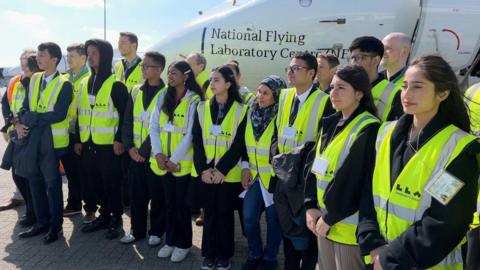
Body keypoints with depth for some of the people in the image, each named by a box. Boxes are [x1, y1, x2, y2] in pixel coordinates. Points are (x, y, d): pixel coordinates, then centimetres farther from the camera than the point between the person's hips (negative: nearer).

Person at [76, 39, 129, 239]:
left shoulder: (115, 84, -8)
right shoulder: (85, 83, 13)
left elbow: (125, 114, -11)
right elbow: (80, 113, 16)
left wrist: (120, 139, -15)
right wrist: (78, 139, 13)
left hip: (109, 144, -6)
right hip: (88, 144, 7)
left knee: (111, 184, 2)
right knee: (94, 183, 13)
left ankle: (116, 219, 16)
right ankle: (103, 216, 27)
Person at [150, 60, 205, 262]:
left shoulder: (194, 100, -7)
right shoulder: (163, 97, 8)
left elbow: (191, 134, -13)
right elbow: (154, 126, 4)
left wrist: (174, 159, -14)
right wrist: (158, 153, -7)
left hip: (183, 162, -5)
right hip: (163, 162, 5)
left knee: (182, 203, 6)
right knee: (169, 202, 15)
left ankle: (183, 244, 23)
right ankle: (170, 241, 30)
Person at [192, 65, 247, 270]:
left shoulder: (241, 110, -4)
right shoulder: (202, 108, 6)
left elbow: (239, 144, -7)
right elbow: (196, 141, 2)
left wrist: (222, 169, -14)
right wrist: (203, 168, -9)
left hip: (228, 174, -2)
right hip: (205, 172, 3)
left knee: (225, 214, 8)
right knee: (209, 213, 11)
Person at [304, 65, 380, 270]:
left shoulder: (368, 130, -16)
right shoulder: (330, 124, 8)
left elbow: (352, 179, -20)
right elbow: (315, 167, 7)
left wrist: (329, 217, -13)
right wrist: (311, 206, -1)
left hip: (347, 224, -7)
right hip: (324, 218, 7)